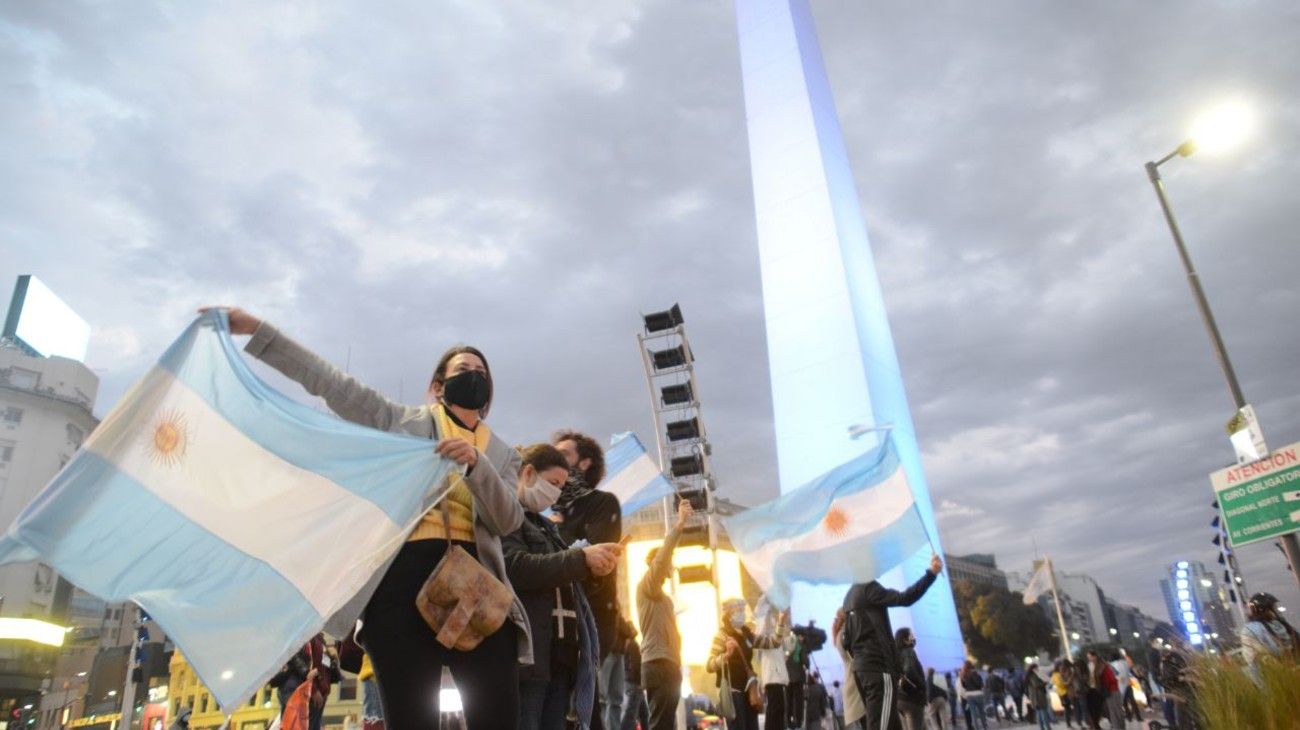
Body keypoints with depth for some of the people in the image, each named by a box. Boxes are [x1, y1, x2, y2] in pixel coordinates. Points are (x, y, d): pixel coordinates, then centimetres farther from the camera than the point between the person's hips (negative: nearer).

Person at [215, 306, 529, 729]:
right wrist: (254, 329, 6)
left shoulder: (502, 453, 19)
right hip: (406, 576, -2)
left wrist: (475, 463, -14)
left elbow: (508, 521, 3)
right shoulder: (402, 422, 15)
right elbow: (329, 381, 10)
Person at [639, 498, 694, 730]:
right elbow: (662, 556, -20)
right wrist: (679, 525, -28)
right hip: (658, 664, -10)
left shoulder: (662, 596, 25)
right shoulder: (646, 586, -3)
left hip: (667, 664, 10)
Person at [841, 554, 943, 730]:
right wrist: (931, 573, -16)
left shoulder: (849, 597, 19)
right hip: (879, 666, -9)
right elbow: (905, 598, -18)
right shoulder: (868, 588, -7)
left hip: (862, 667, 9)